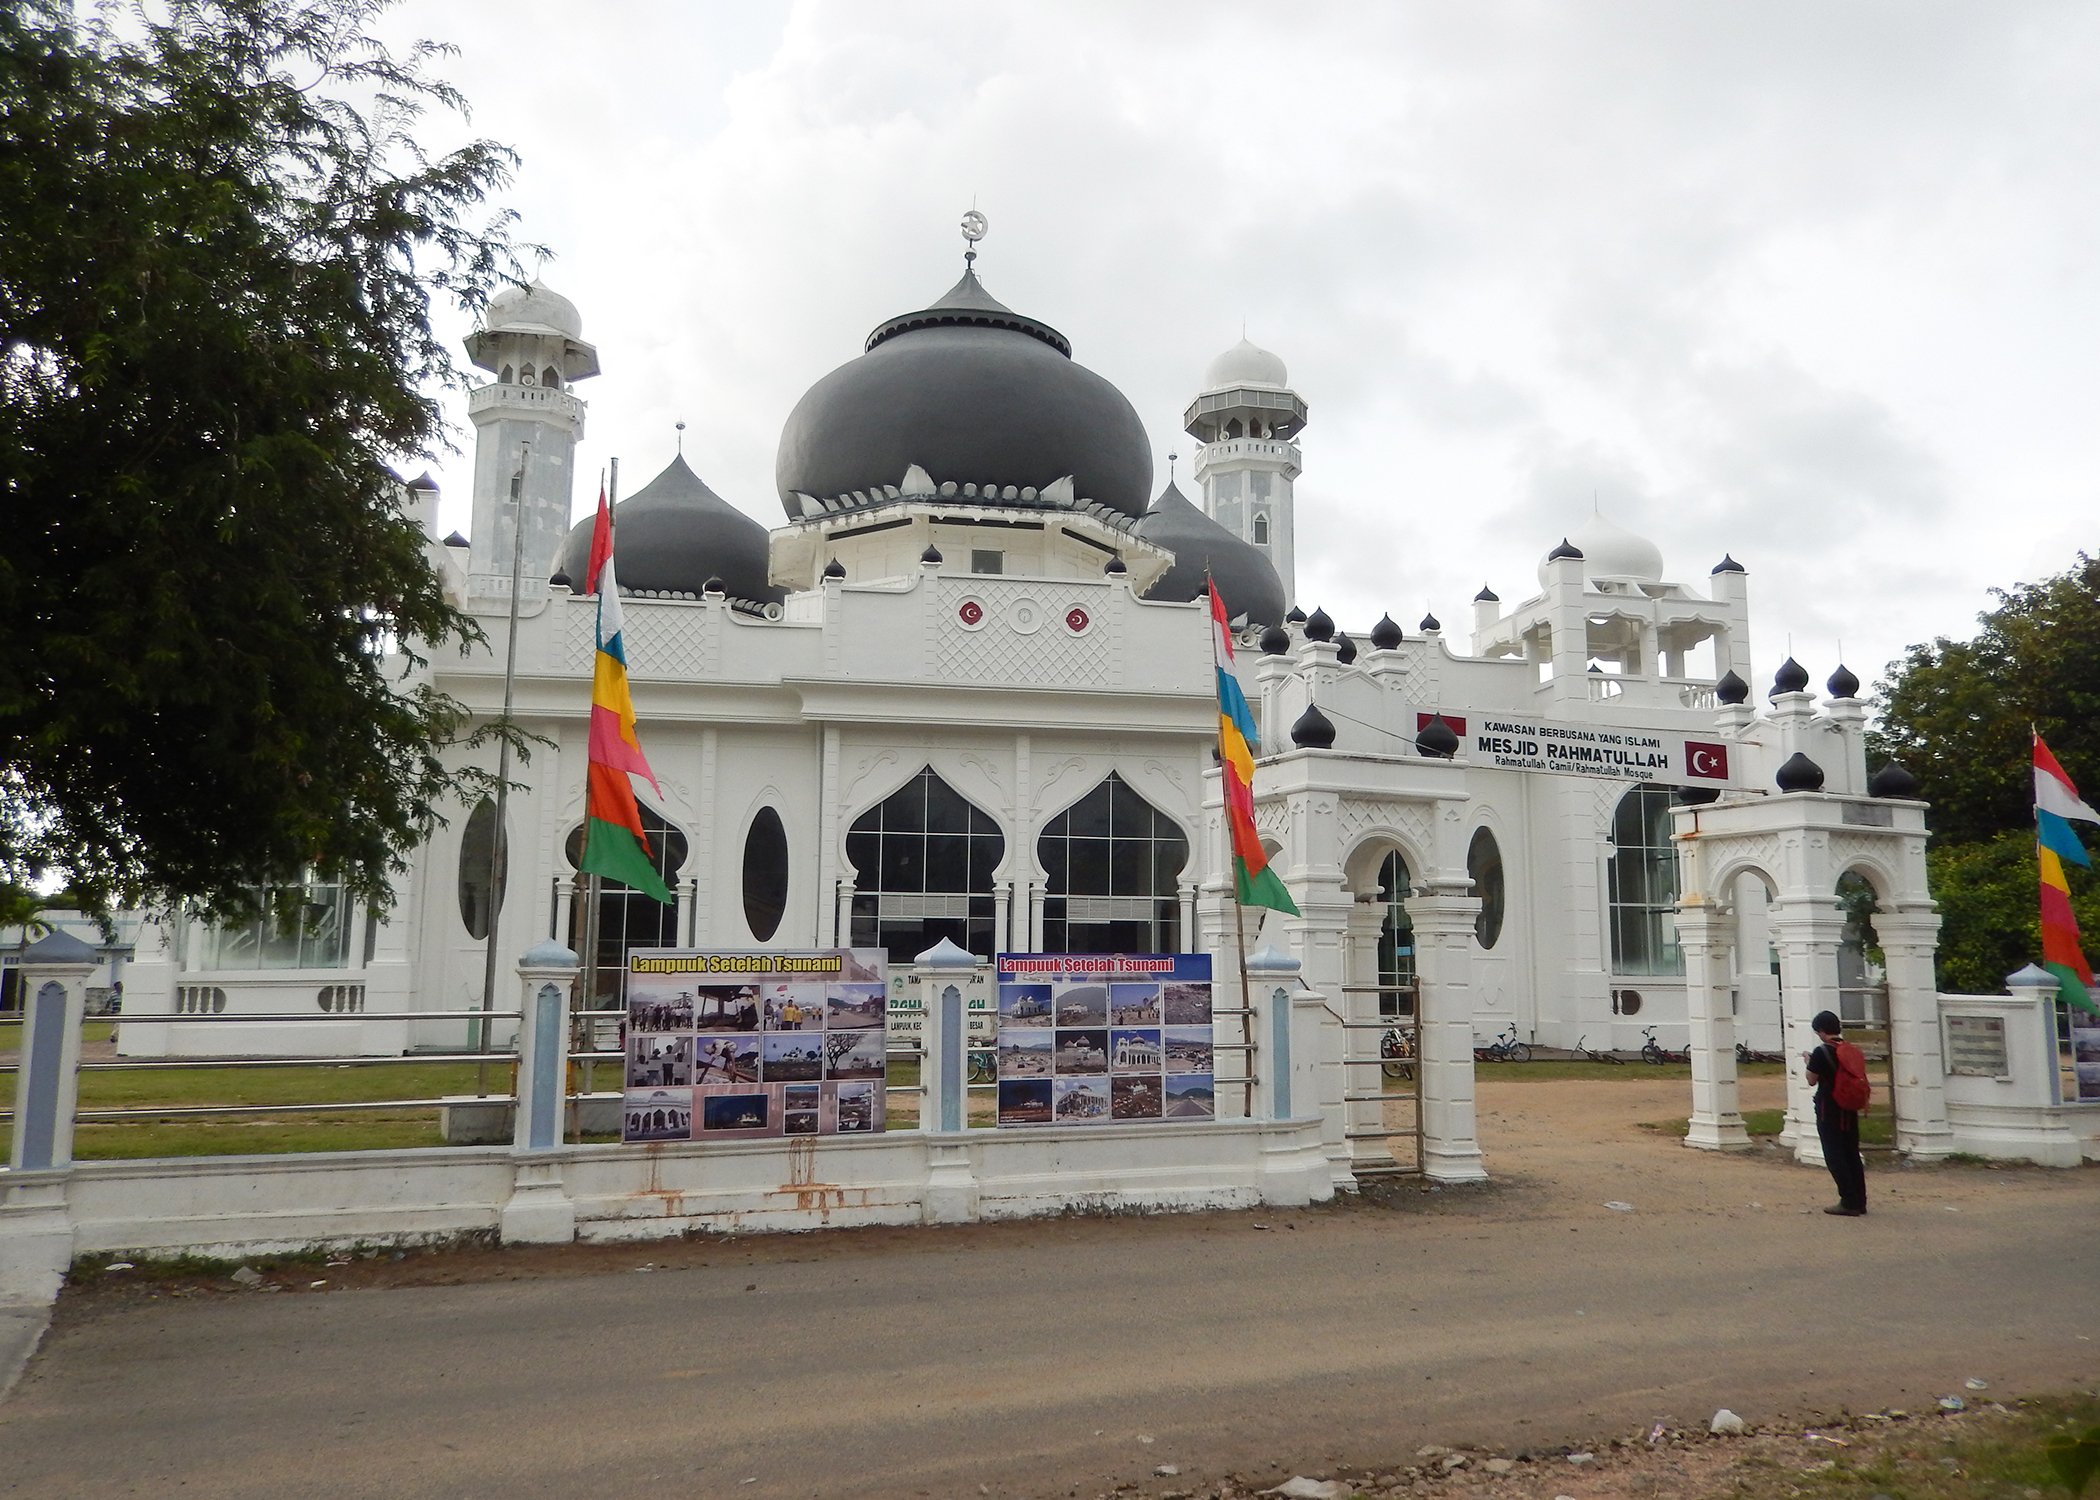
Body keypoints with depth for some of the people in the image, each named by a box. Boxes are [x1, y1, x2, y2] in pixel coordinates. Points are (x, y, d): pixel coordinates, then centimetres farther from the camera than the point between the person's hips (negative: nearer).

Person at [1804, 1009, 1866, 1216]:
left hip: (1829, 1110, -7)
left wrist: (1808, 1062, 7)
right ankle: (1859, 1201, 16)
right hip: (1850, 1110, 7)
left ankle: (1849, 1202, -5)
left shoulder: (1821, 1052, -15)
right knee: (1852, 1154, 13)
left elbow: (1812, 1080, -9)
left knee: (1834, 1156, -1)